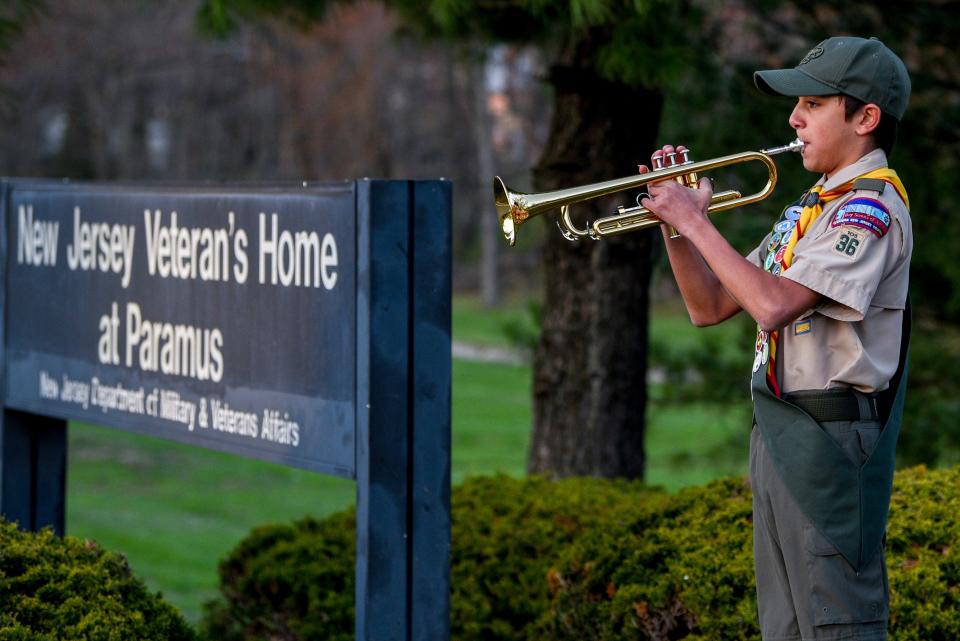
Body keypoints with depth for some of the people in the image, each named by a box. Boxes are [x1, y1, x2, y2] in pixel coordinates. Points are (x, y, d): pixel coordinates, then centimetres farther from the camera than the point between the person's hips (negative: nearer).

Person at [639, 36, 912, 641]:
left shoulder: (872, 207, -12)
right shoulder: (808, 209, 18)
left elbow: (774, 304, -24)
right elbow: (710, 307, 19)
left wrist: (697, 223, -16)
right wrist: (675, 223, 5)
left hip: (830, 436, -10)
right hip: (780, 433, 10)